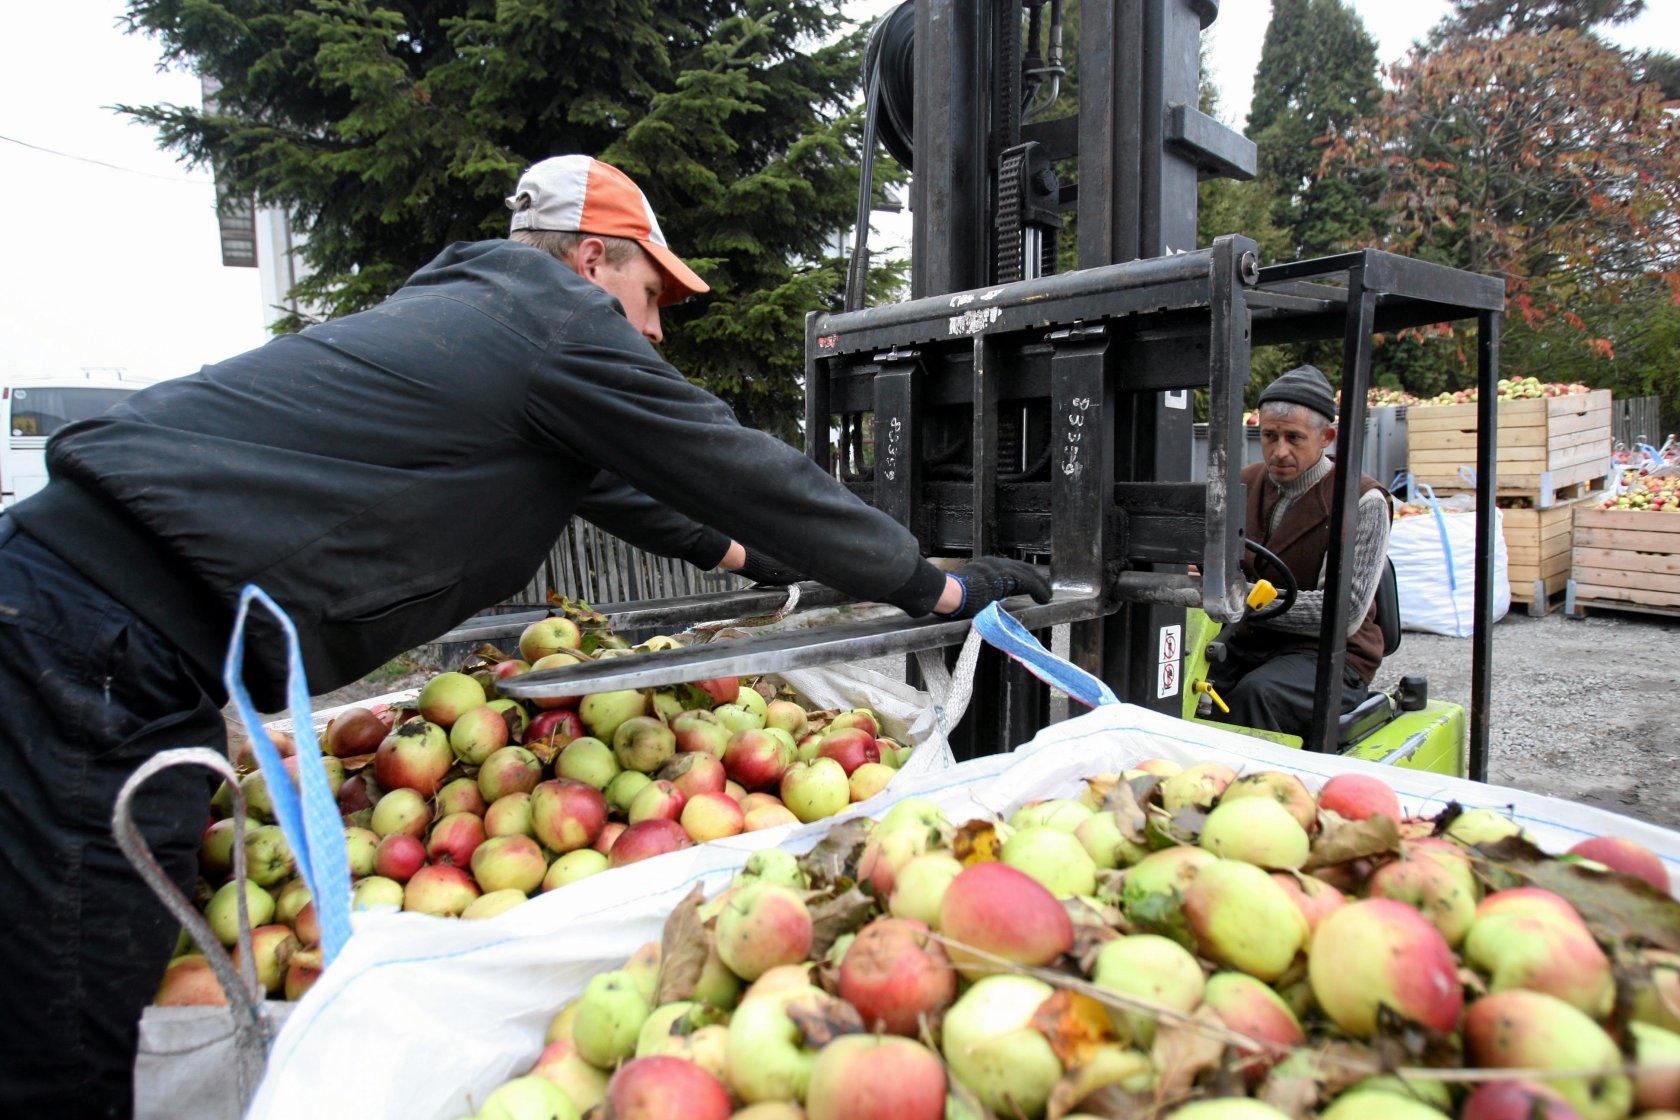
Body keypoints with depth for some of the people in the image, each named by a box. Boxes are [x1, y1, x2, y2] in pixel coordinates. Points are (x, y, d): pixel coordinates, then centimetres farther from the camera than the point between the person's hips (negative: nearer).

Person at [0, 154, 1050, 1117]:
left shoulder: (468, 307, 23)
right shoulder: (561, 319, -6)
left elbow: (599, 475, 34)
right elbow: (747, 472, -4)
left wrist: (731, 546, 43)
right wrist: (940, 586, 8)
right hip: (113, 643, -10)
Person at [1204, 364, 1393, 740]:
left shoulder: (1361, 501, -9)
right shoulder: (1246, 483, 8)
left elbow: (1345, 612, -17)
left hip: (1327, 656, -4)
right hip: (1248, 644, 5)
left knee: (1257, 692, -34)